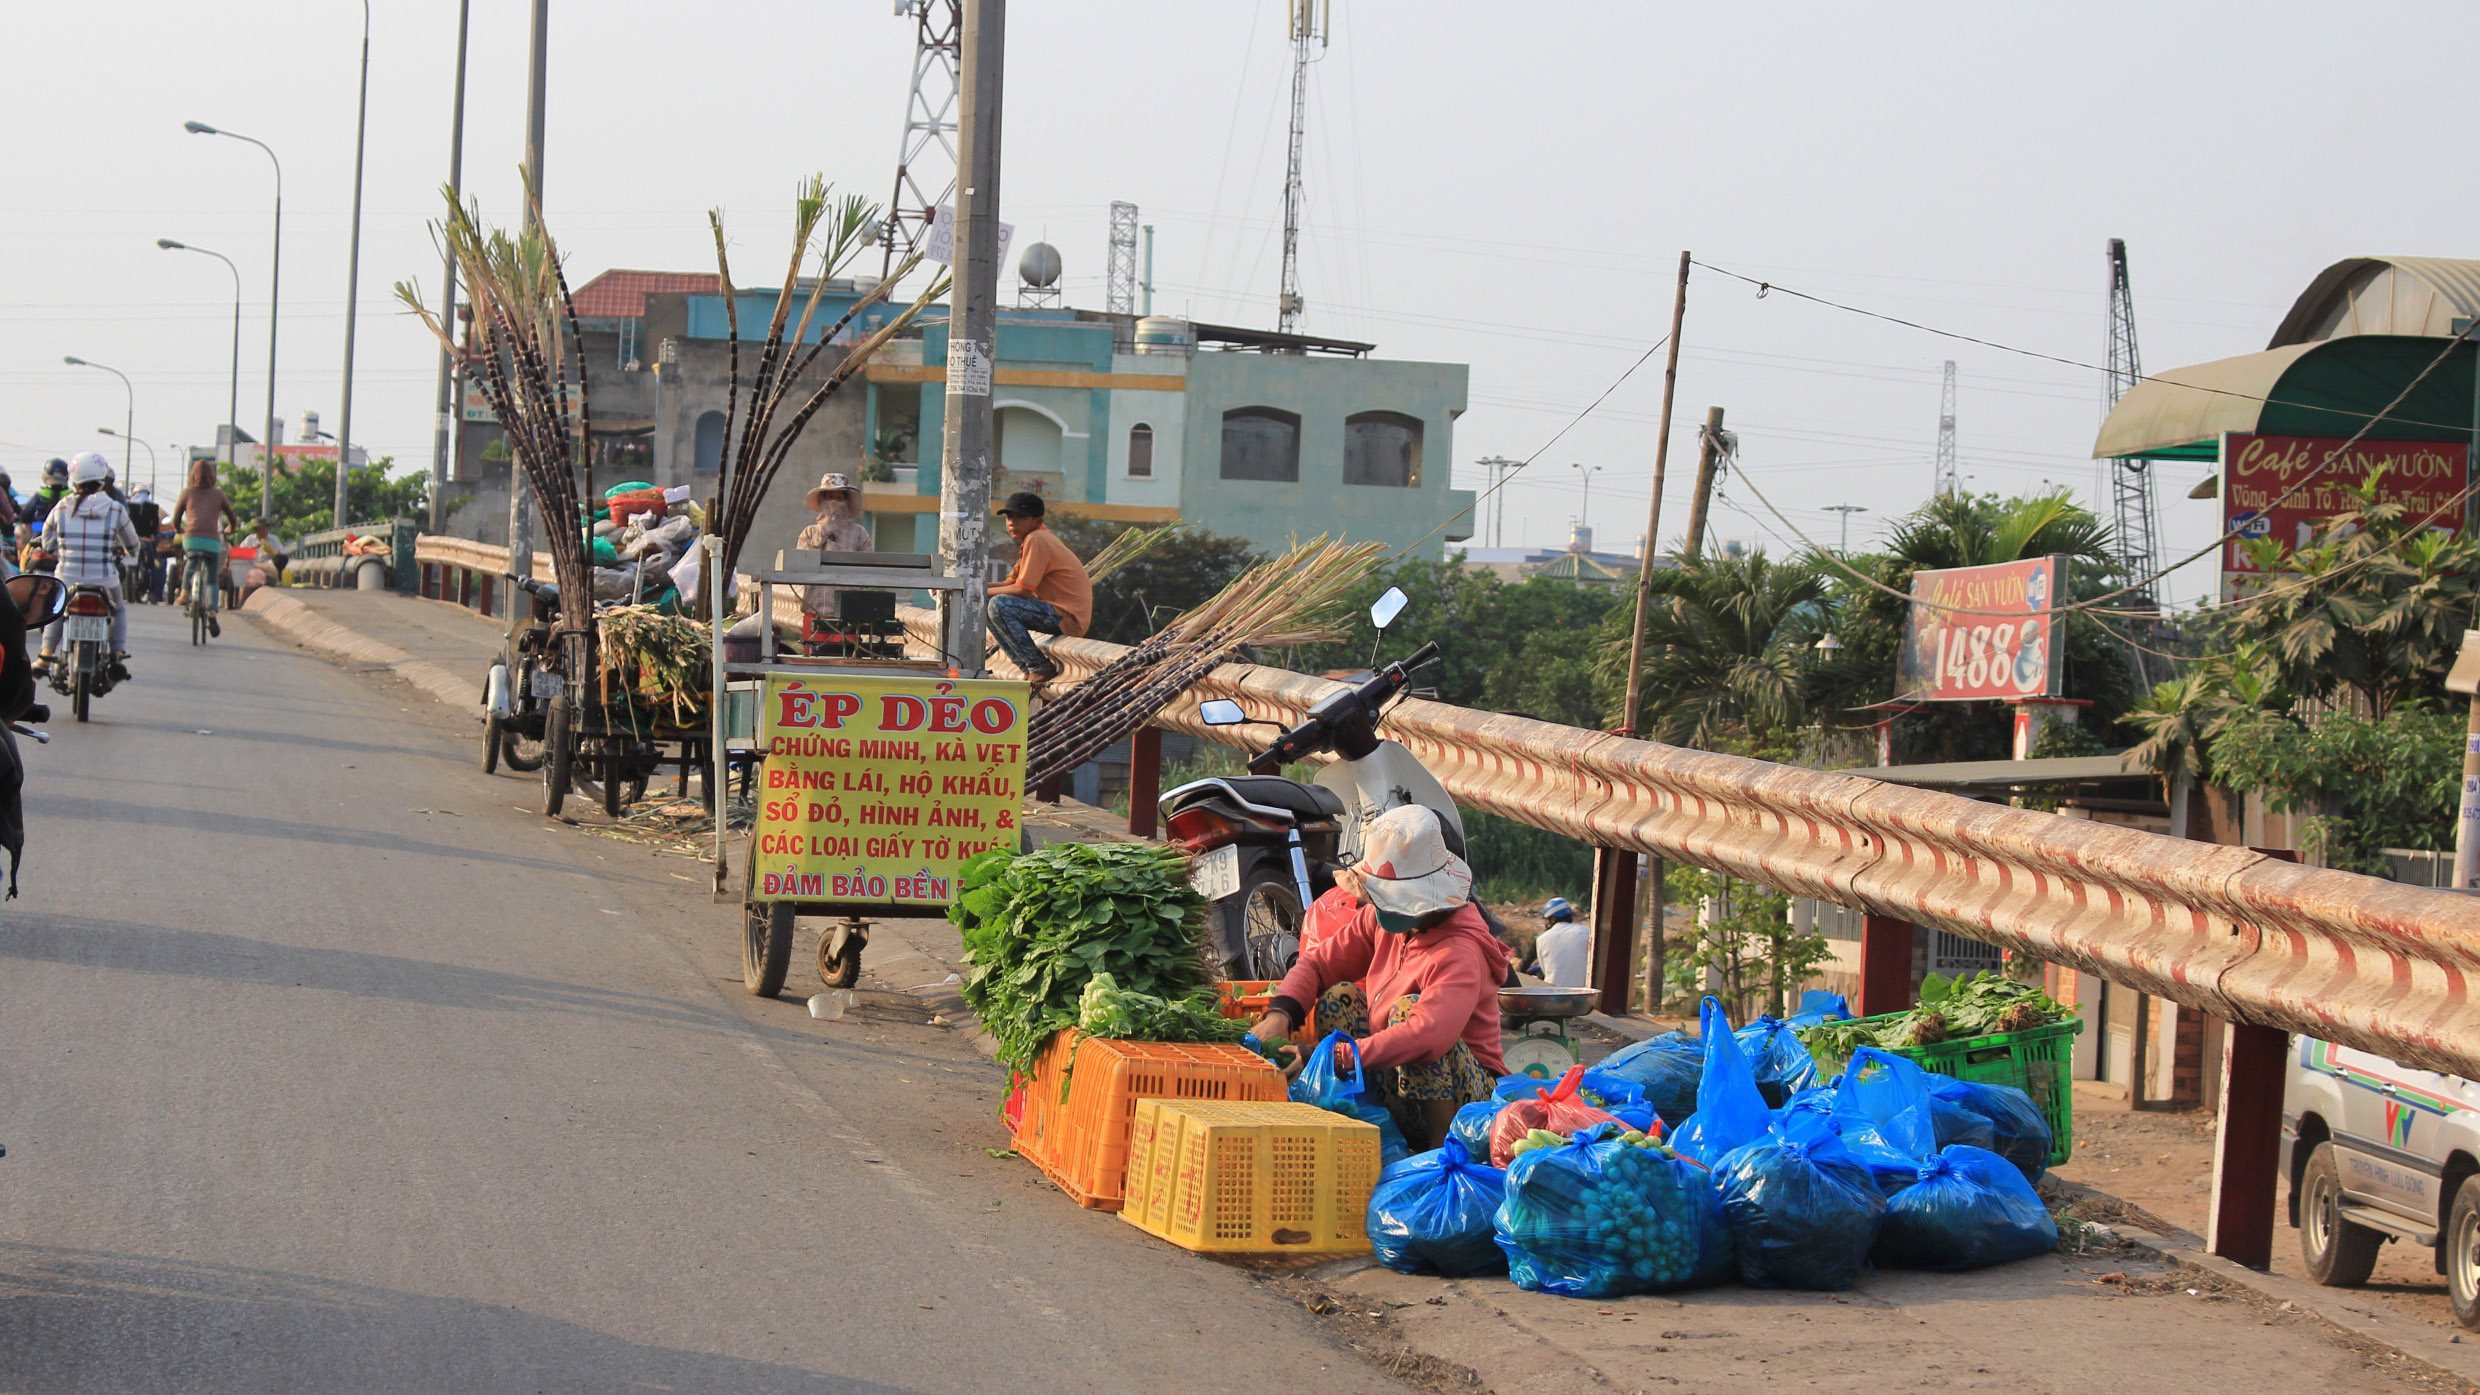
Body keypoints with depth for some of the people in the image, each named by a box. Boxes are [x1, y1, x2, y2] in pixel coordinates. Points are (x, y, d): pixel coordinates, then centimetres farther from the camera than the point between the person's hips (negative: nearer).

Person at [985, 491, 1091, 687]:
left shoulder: (1036, 539, -14)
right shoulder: (1039, 538, 18)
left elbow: (1022, 590, -18)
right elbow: (1010, 584, 15)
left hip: (1069, 617, -11)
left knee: (999, 605, -24)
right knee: (987, 611, 11)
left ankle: (1039, 667, -16)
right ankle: (1028, 667, 8)